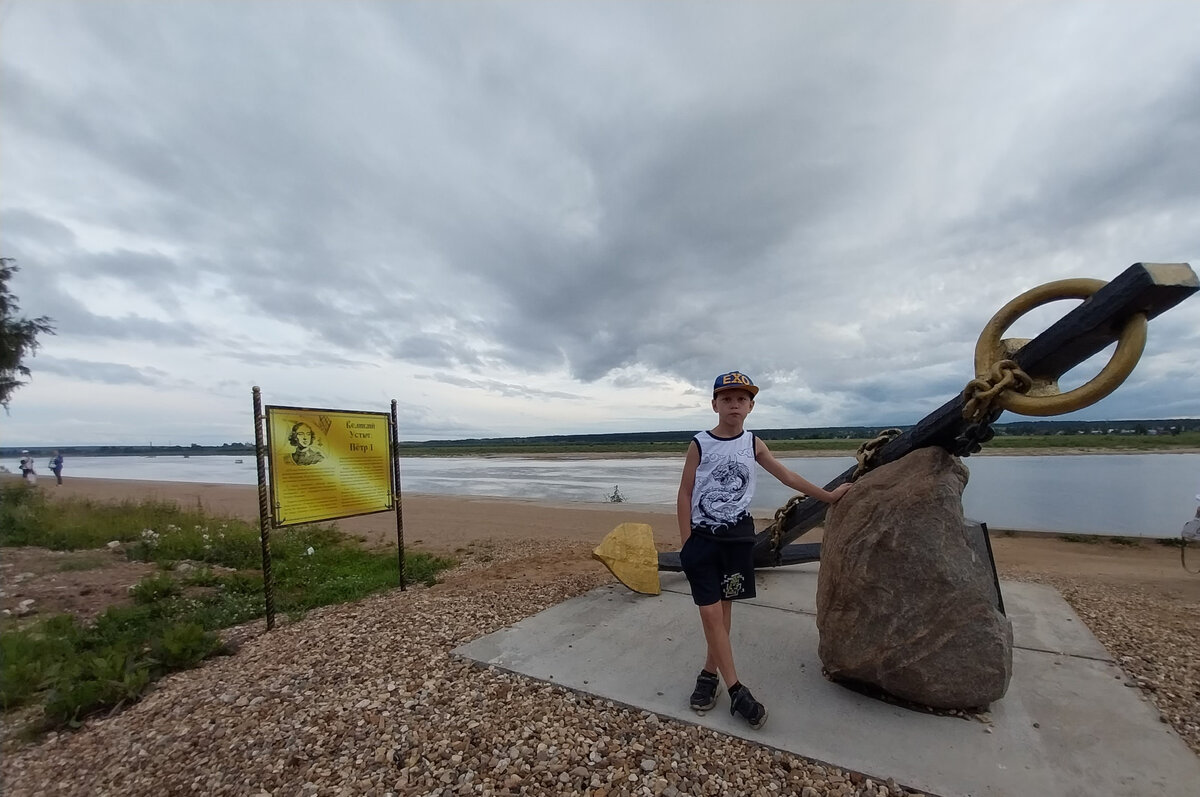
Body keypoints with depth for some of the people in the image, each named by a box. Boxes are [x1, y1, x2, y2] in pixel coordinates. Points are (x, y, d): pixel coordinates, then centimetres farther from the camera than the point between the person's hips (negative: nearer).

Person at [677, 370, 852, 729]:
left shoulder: (753, 444, 2)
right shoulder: (699, 444, -7)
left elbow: (787, 476, 13)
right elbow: (685, 494, -4)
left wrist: (827, 496, 18)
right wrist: (686, 542, -7)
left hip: (738, 536, 3)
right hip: (702, 537, -3)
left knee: (724, 608, 11)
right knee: (710, 612, -3)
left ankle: (709, 674, 27)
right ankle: (736, 691, 9)